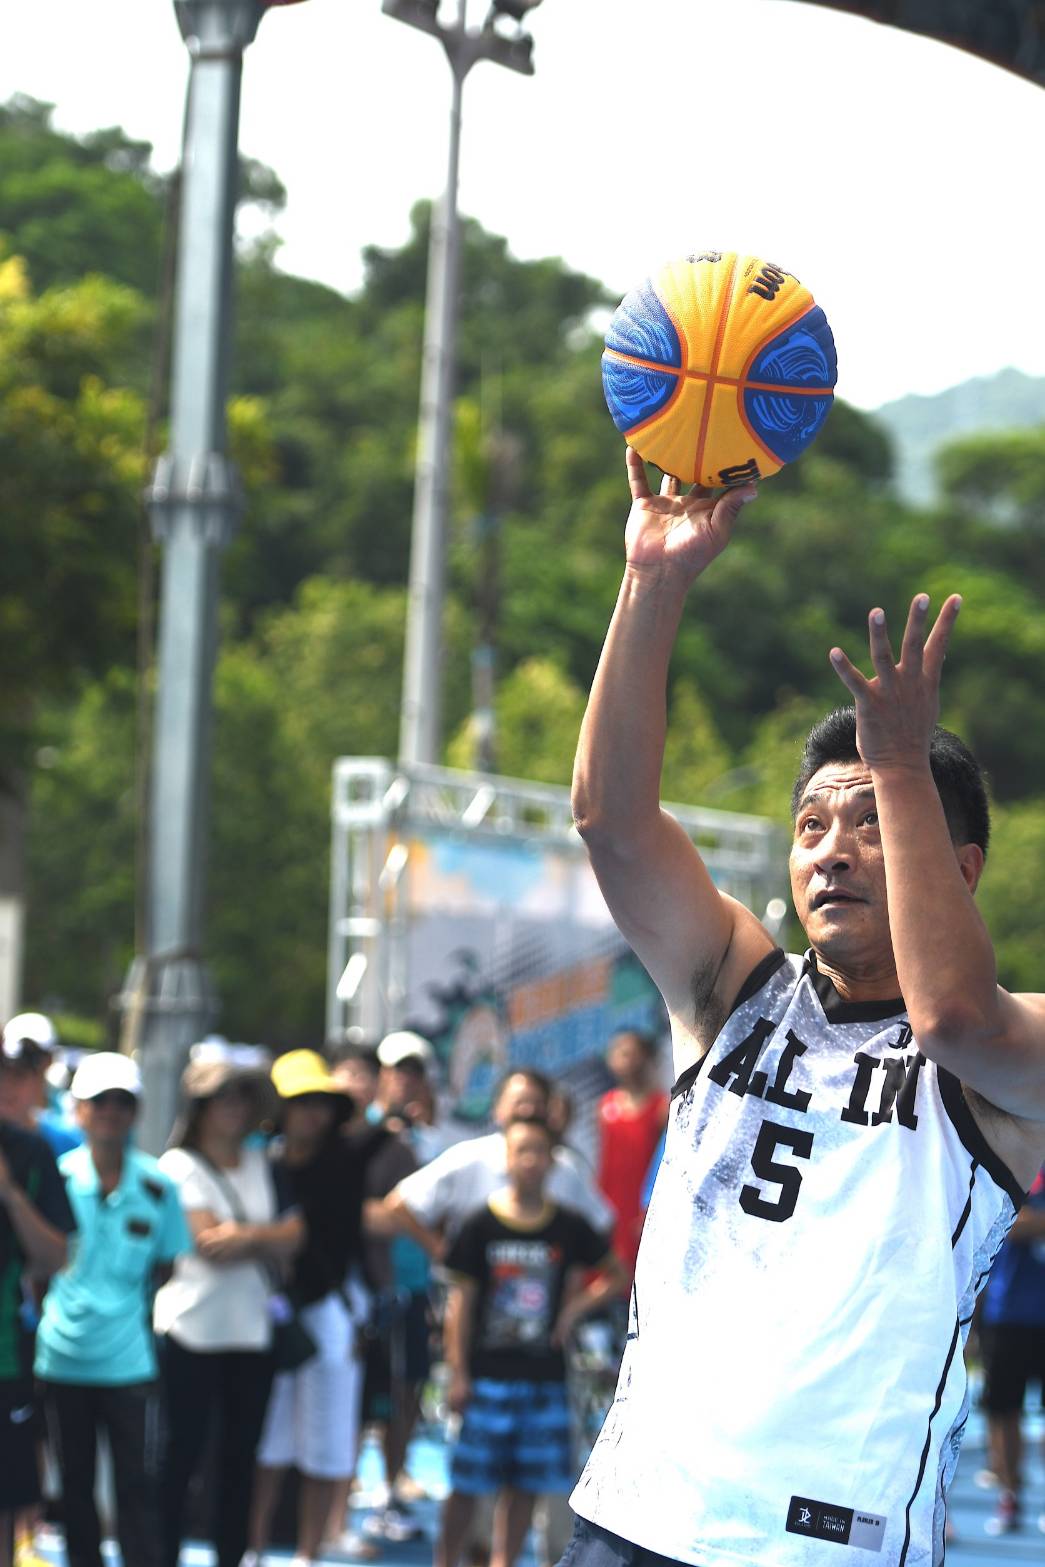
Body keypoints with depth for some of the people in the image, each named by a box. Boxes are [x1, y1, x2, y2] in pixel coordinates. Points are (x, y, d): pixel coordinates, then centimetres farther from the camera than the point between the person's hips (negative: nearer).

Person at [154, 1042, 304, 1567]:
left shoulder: (261, 1164, 13)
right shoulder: (180, 1165, -3)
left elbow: (293, 1236, 3)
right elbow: (207, 1242, -13)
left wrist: (240, 1237, -11)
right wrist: (267, 1238, -6)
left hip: (251, 1329, 5)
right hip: (191, 1328, -5)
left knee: (239, 1458, 7)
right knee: (181, 1457, -2)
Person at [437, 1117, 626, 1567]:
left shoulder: (568, 1228, 3)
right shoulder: (481, 1226, -3)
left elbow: (618, 1276, 15)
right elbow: (460, 1301, -1)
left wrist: (578, 1305, -2)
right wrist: (457, 1373, -5)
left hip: (543, 1374, 3)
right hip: (487, 1373, -2)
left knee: (525, 1484, 5)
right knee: (466, 1482, -1)